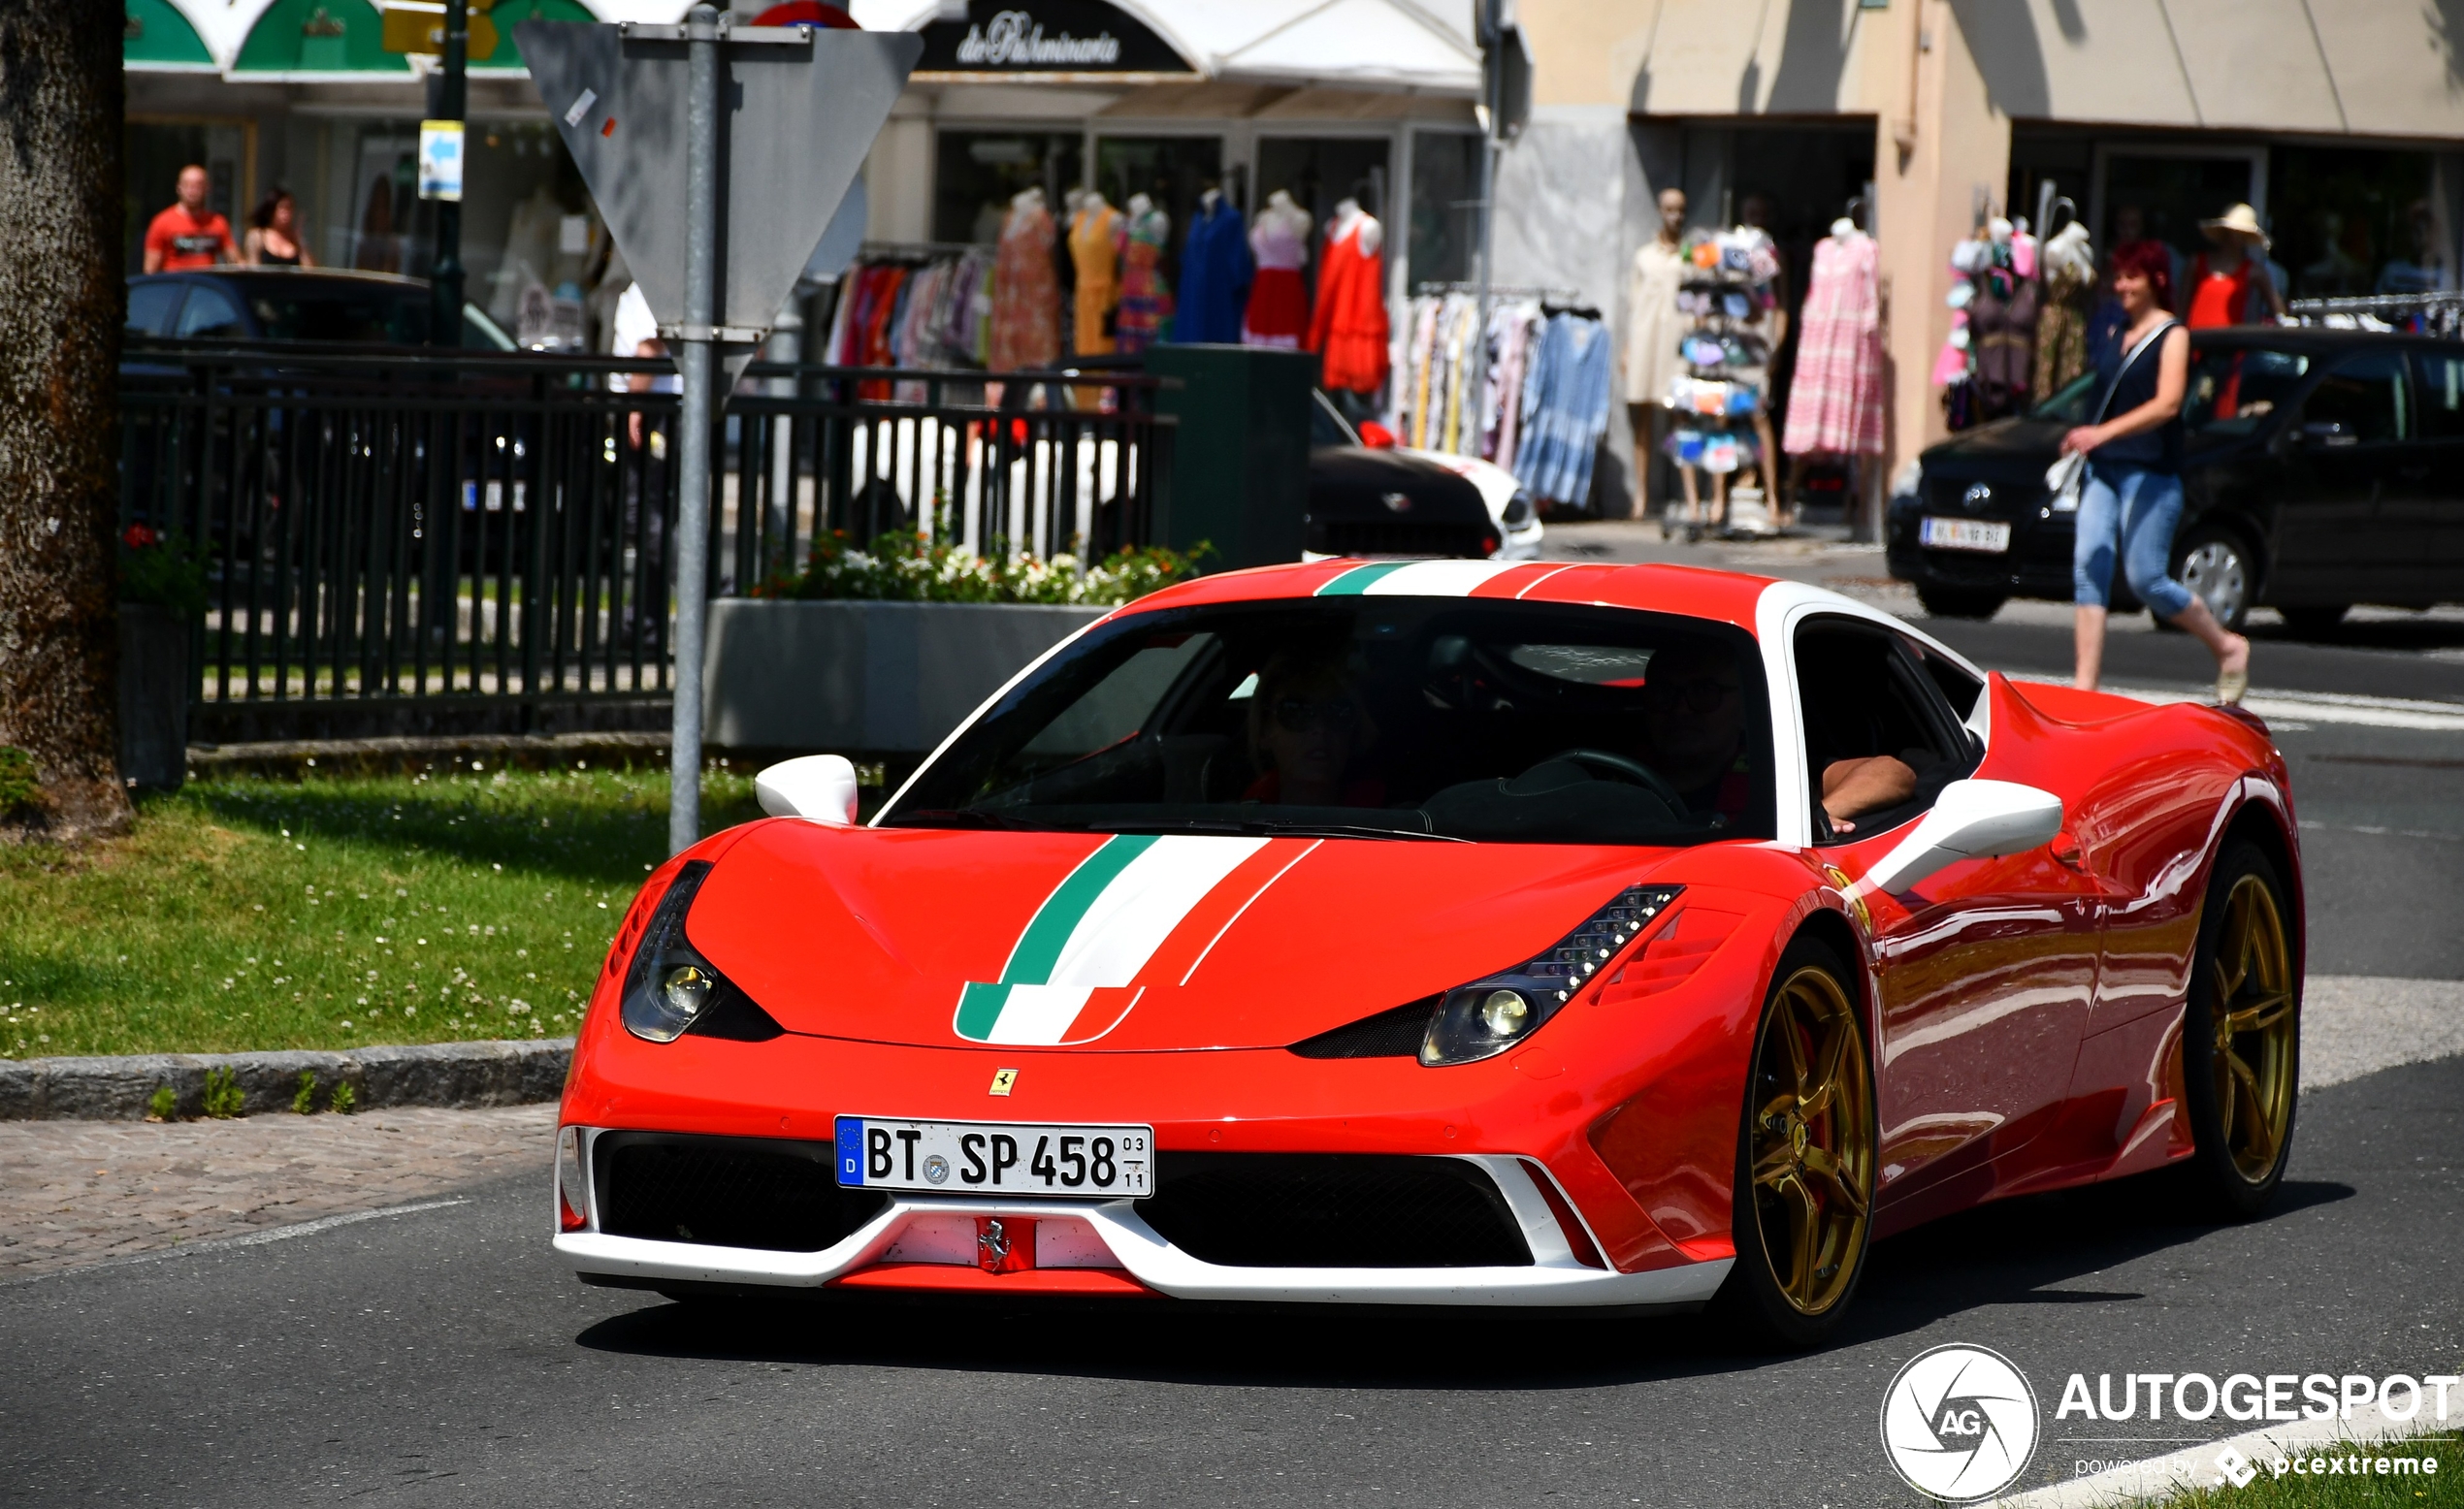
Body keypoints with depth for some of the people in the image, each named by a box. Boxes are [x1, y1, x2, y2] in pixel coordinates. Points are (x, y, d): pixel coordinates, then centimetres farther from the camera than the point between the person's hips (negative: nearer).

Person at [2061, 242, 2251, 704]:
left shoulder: (2172, 336, -5)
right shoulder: (2119, 336, 16)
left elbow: (2167, 404, -17)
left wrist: (2104, 432, -26)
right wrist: (2087, 440, 17)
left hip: (2150, 472, -7)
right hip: (2104, 471, 7)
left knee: (2146, 579, -9)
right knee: (2088, 570, -7)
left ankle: (2228, 646, 12)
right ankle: (2086, 685, -11)